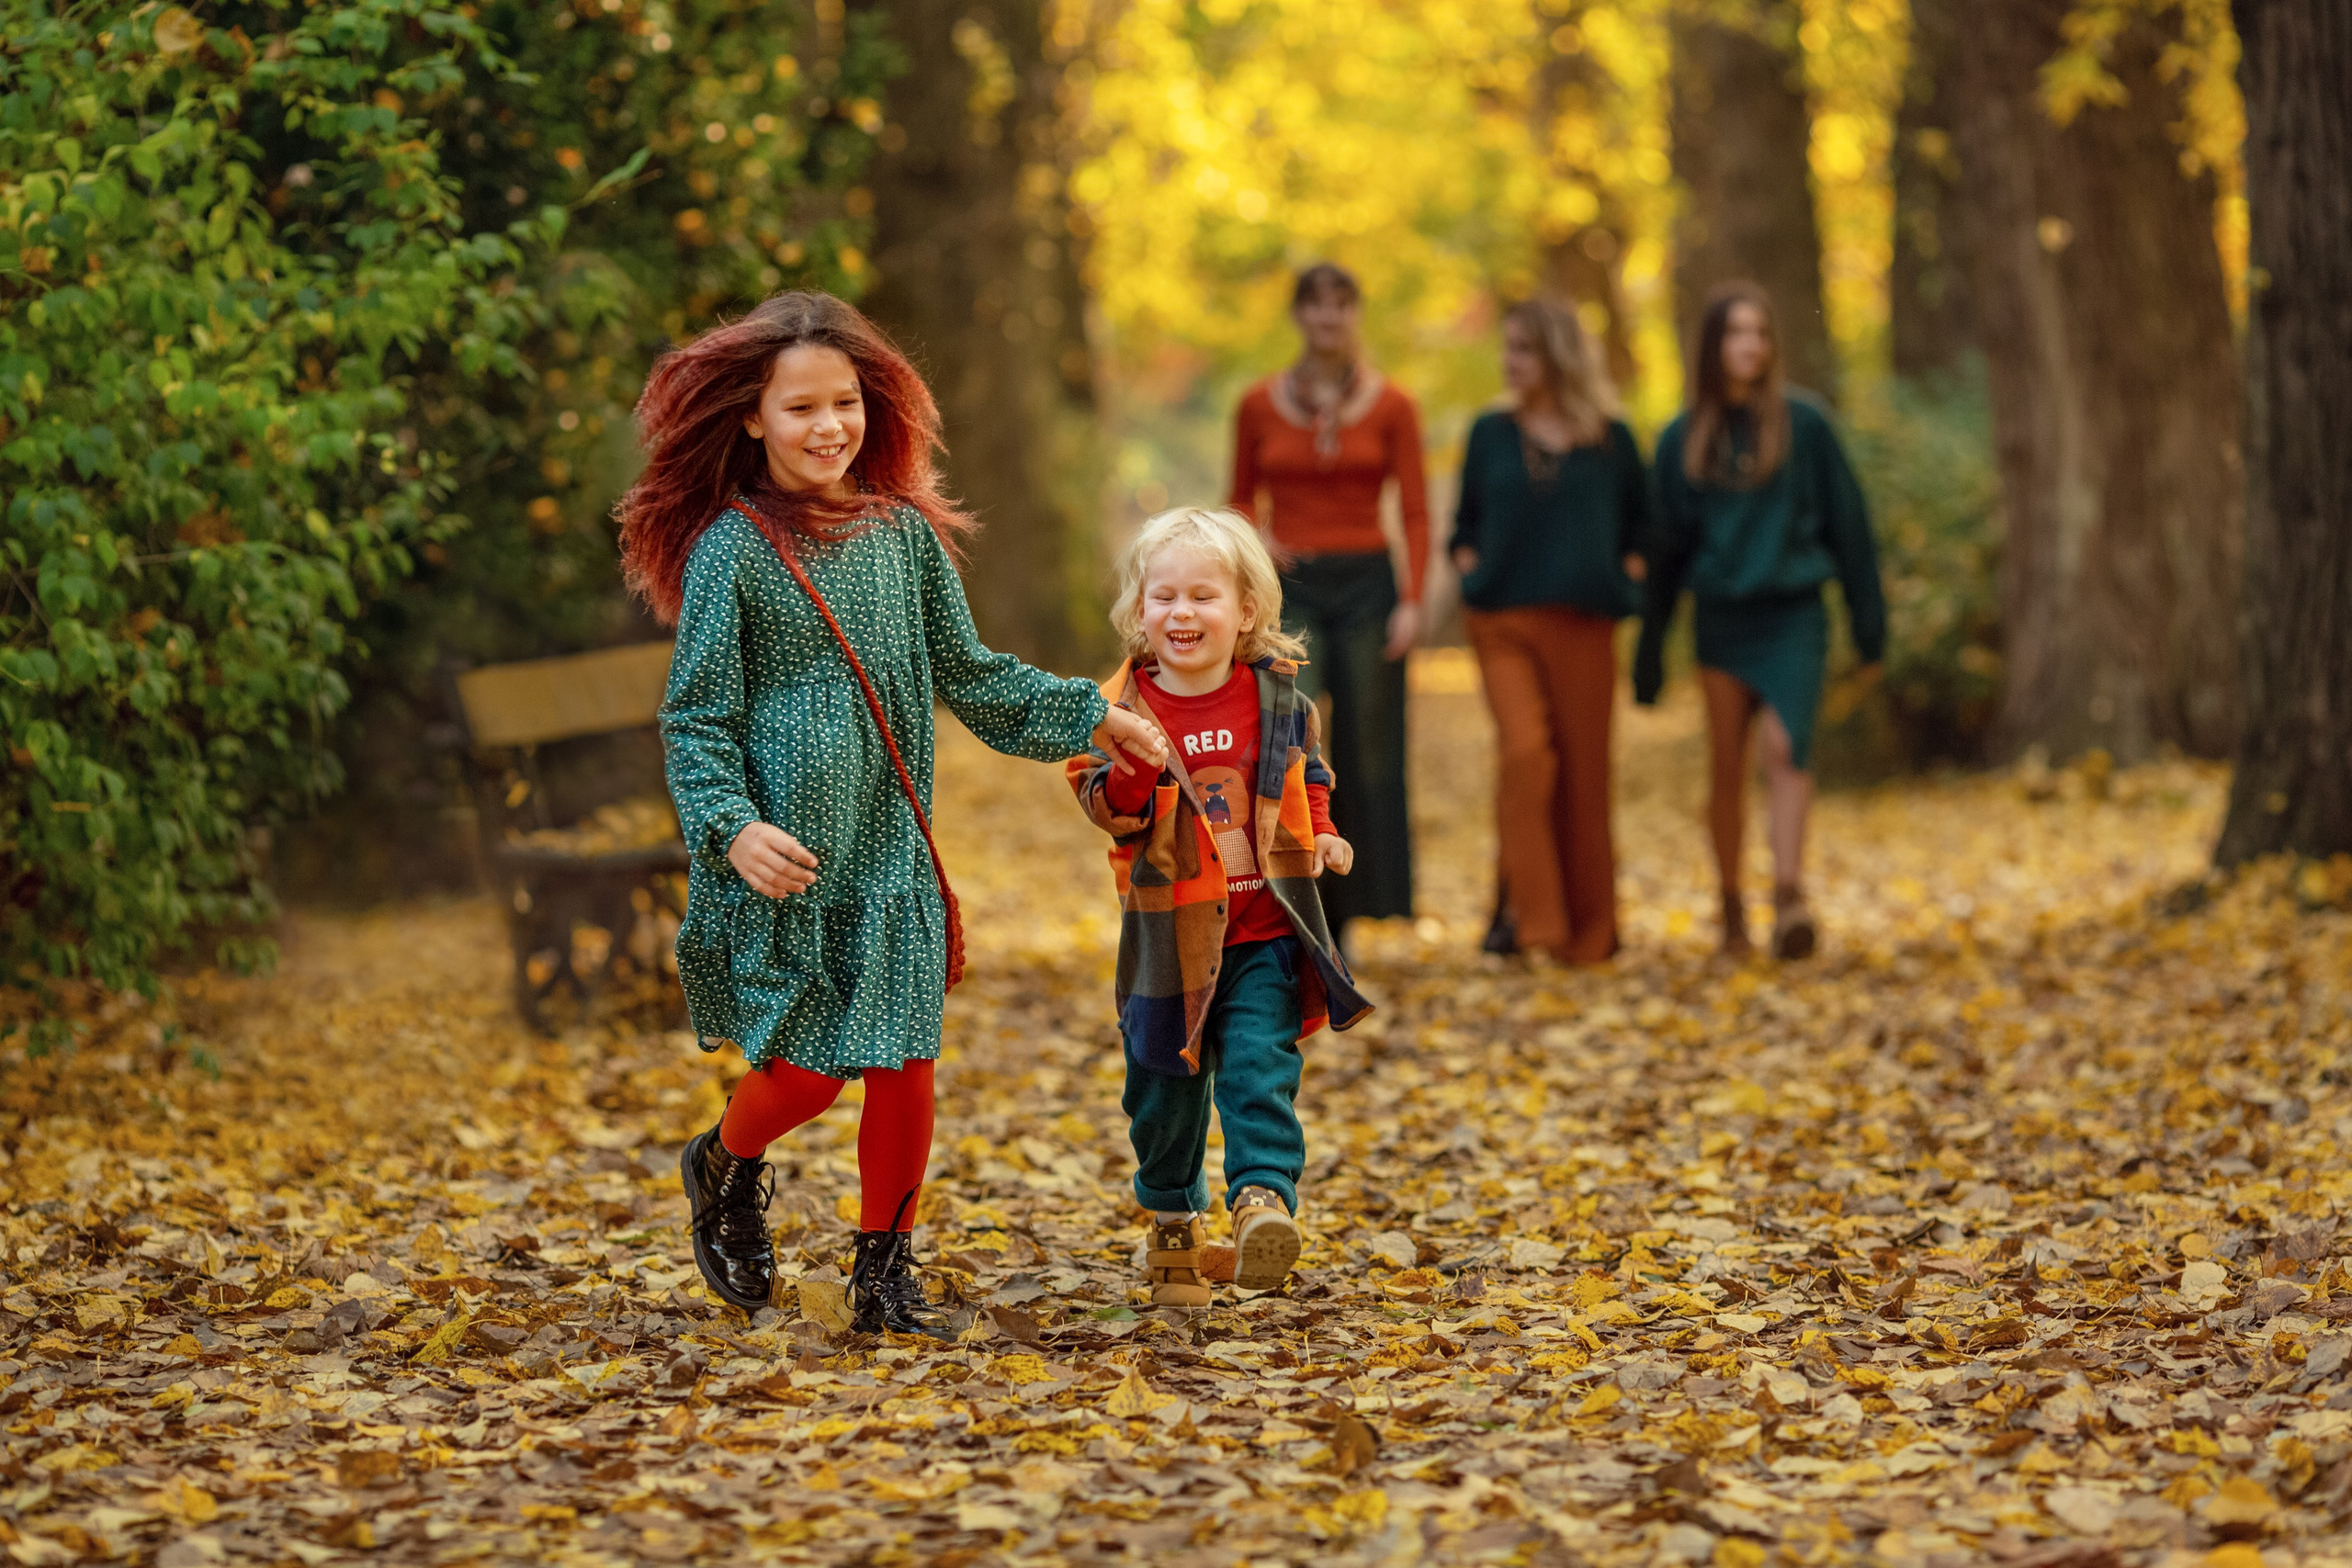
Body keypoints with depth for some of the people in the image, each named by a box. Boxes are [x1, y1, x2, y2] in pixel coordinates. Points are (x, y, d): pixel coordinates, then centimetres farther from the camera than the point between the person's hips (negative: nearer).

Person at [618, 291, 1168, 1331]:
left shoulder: (906, 534, 6)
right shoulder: (732, 551, -8)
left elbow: (967, 675, 17)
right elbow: (696, 719, -8)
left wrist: (1089, 716, 17)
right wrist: (734, 827, -22)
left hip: (892, 856, 4)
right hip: (784, 859, -4)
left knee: (905, 1068, 1)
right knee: (806, 1069, -4)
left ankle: (884, 1275, 18)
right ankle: (724, 1167, 29)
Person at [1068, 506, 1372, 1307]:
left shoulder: (1276, 692, 0)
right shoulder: (1125, 707, -7)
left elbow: (1306, 768, 19)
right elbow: (1109, 813, -14)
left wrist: (1321, 834, 5)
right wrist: (1131, 767, -33)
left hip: (1264, 937, 0)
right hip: (1170, 940, 0)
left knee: (1259, 1068, -14)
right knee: (1164, 1089, 10)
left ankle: (1266, 1197, -18)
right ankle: (1173, 1220, 28)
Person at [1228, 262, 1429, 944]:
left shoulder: (1391, 406, 3)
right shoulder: (1260, 404, 5)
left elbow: (1415, 512, 1)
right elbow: (1243, 499, 16)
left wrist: (1412, 600, -9)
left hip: (1366, 586, 0)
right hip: (1290, 589, 0)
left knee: (1364, 752, 2)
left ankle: (1345, 914, 12)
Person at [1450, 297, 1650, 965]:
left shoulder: (1609, 439, 5)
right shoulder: (1490, 434, 9)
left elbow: (1641, 523, 16)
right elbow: (1466, 522, 18)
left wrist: (1627, 574, 1)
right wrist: (1469, 567, 0)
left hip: (1583, 626, 0)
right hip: (1504, 622, 0)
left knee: (1583, 772, 2)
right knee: (1523, 753, -19)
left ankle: (1588, 930, 14)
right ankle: (1530, 912, -17)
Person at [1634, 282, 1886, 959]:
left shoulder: (1803, 424, 0)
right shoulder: (1684, 439, 6)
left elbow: (1847, 523, 4)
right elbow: (1666, 548, 11)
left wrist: (1869, 626, 3)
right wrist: (1650, 648, 10)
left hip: (1792, 615, -2)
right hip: (1720, 617, 2)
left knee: (1785, 747, -19)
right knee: (1727, 769, 5)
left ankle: (1788, 894, -28)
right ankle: (1732, 907, 17)